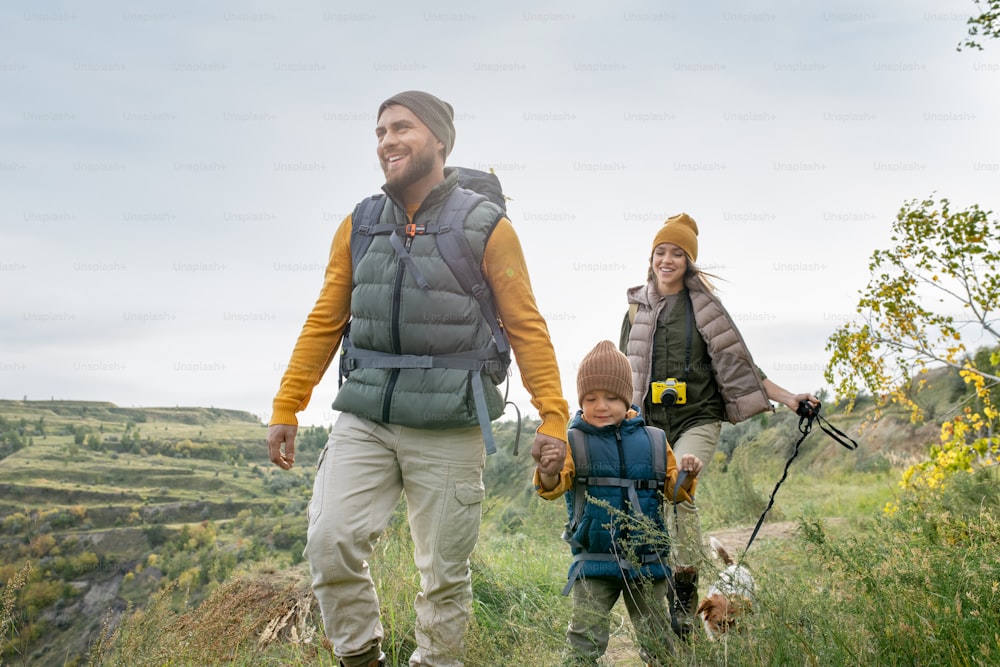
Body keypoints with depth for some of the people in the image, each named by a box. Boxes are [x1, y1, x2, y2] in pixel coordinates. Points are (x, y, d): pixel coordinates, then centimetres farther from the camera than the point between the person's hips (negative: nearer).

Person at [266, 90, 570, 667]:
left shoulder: (486, 228, -2)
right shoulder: (357, 228, 8)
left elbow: (526, 328, -3)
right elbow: (325, 322, 11)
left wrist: (553, 417, -10)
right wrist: (286, 407, 8)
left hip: (448, 430, -2)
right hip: (364, 419, 3)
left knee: (445, 574, 6)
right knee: (331, 540, -10)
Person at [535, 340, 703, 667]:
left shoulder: (654, 441, 4)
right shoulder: (574, 442, -4)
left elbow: (673, 490, 11)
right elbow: (555, 485, -15)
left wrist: (686, 476, -11)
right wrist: (547, 471, -38)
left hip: (647, 562, 3)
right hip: (594, 562, -2)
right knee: (585, 640, -8)